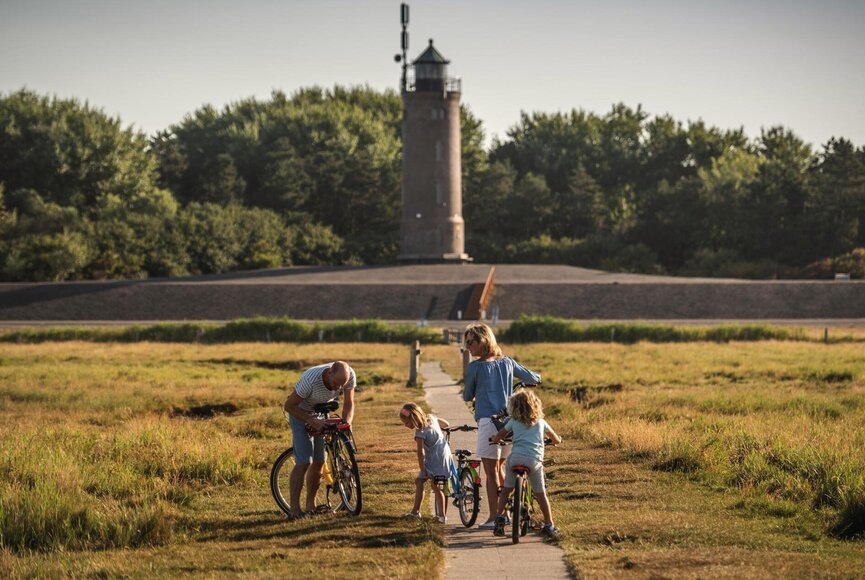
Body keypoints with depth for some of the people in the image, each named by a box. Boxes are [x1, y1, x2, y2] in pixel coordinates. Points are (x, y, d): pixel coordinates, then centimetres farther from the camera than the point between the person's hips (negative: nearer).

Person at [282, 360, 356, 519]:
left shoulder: (349, 375, -24)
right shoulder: (311, 379, -38)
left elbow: (349, 403, -9)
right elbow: (288, 406, -26)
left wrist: (346, 423, -27)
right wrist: (312, 421, -32)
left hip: (321, 415, 5)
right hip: (301, 414, -5)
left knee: (319, 462, 3)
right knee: (304, 462, -15)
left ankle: (311, 505, 16)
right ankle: (295, 509, -13)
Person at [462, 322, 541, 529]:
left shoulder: (475, 367, -7)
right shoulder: (507, 362, 9)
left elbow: (468, 396, 5)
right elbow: (532, 378, 21)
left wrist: (468, 394, 29)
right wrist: (537, 378, 45)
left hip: (487, 421, -6)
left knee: (491, 471, -1)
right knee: (499, 468, 19)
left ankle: (494, 518, -2)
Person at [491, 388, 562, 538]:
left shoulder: (513, 422, 14)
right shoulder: (540, 422, 18)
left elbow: (496, 438, 14)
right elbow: (557, 440, 28)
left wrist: (495, 438, 38)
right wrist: (556, 440, 52)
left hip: (515, 458, 0)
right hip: (535, 460, 0)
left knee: (506, 490, 16)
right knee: (541, 494, 9)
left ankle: (499, 518, 6)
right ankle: (549, 525, 8)